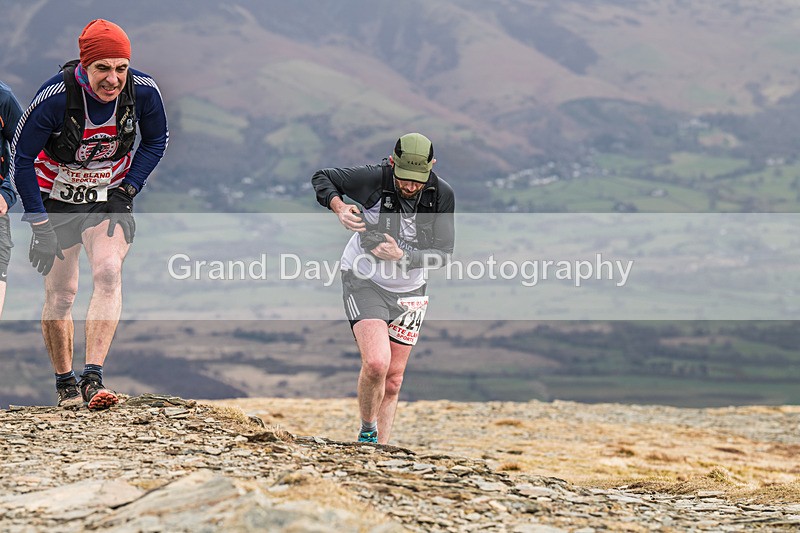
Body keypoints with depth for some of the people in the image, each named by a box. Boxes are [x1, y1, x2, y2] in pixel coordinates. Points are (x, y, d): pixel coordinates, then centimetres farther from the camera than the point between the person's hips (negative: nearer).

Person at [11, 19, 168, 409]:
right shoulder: (54, 97, -28)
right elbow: (22, 158, -14)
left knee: (108, 273, -22)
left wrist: (129, 188, -6)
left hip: (109, 196, 1)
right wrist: (39, 223, -14)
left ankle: (92, 379, -25)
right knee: (60, 294, 1)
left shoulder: (143, 91, -20)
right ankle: (65, 383, 21)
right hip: (57, 198, -1)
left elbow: (156, 140, 3)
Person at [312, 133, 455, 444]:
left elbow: (443, 253, -8)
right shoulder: (374, 179, -21)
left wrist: (402, 256, -24)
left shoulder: (442, 195, -14)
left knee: (393, 380, 8)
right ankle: (367, 432, 1)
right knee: (376, 363, -23)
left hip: (409, 290, 3)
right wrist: (339, 207, -25)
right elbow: (321, 178, -6)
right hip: (364, 281, -3)